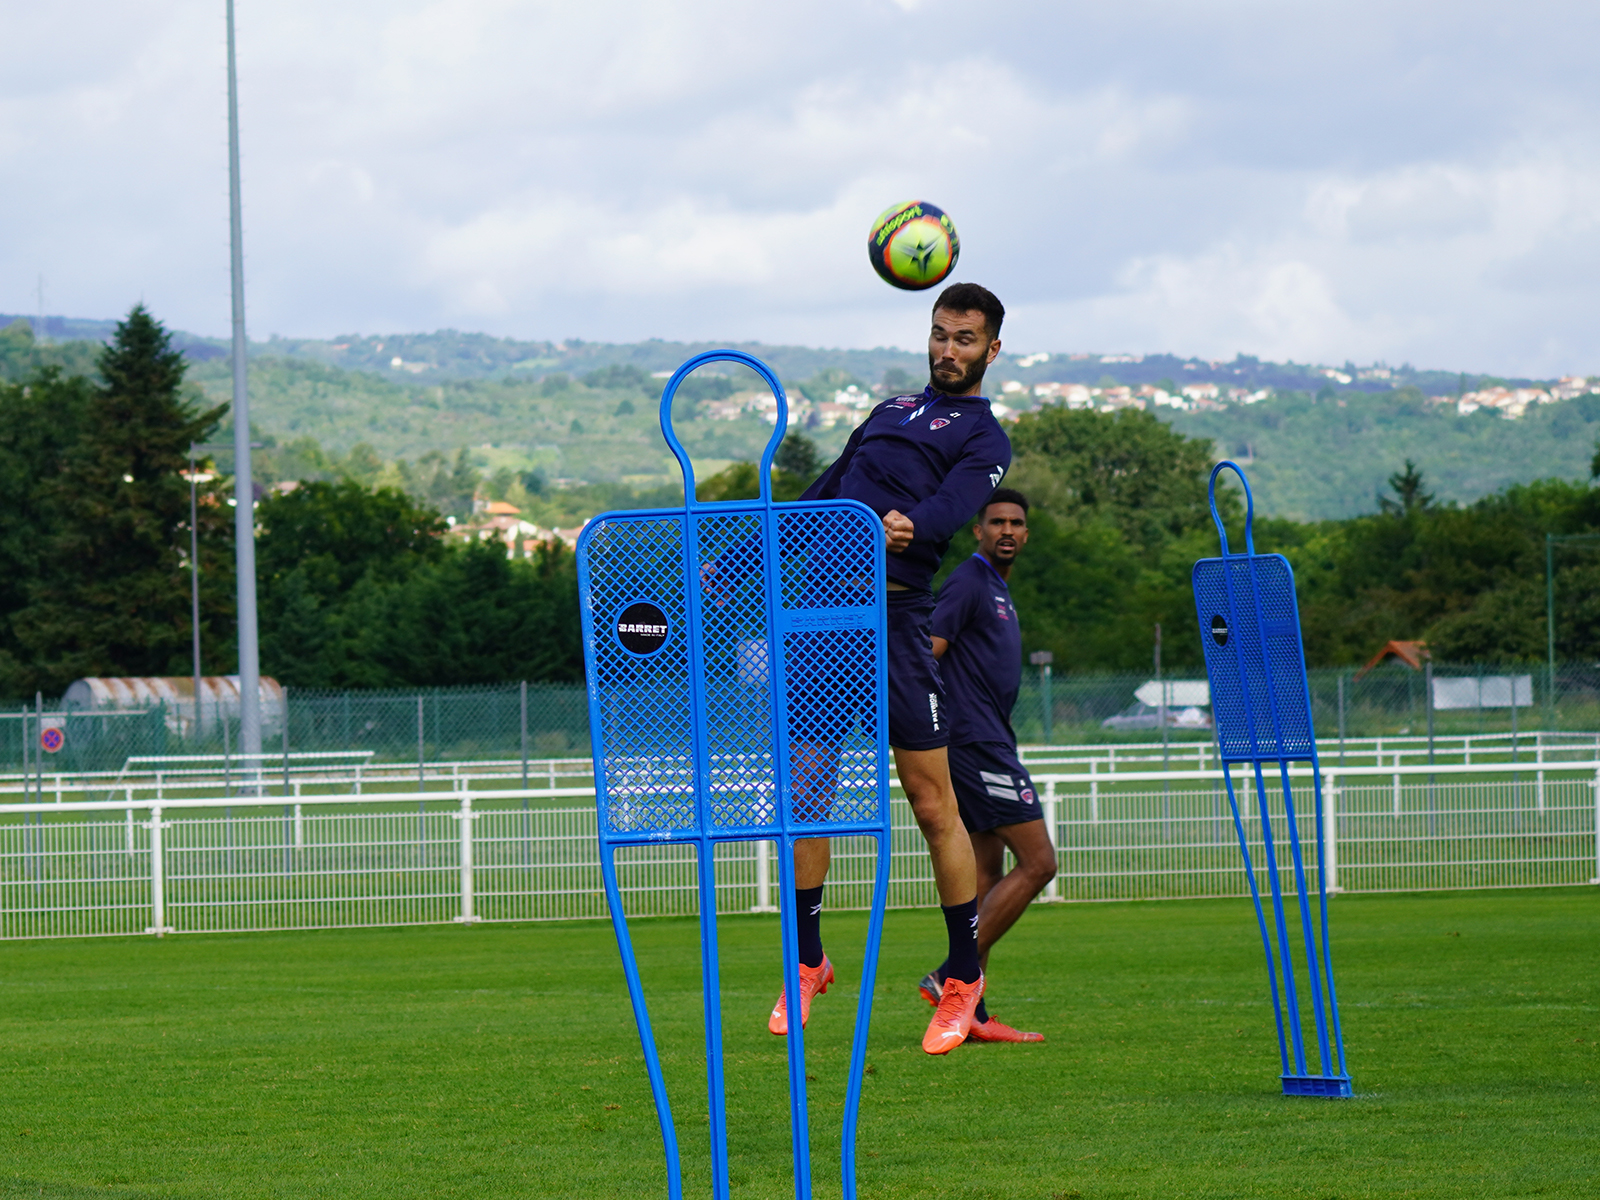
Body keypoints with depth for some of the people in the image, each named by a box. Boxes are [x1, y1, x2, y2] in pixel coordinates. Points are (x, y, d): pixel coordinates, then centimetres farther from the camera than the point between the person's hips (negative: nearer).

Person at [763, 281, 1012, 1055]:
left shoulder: (984, 439, 6)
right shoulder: (891, 413, 26)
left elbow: (952, 506, -14)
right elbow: (825, 496, 33)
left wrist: (912, 525, -37)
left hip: (894, 617, -5)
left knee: (933, 805, -5)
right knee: (805, 789, 2)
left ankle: (963, 976, 5)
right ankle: (808, 961, 15)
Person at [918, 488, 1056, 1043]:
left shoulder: (998, 588, 21)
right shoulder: (968, 582, -10)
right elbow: (925, 655, -19)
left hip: (989, 743, 10)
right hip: (977, 743, -10)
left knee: (988, 876, 6)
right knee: (1037, 862, -12)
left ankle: (970, 1014, 4)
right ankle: (952, 977, -14)